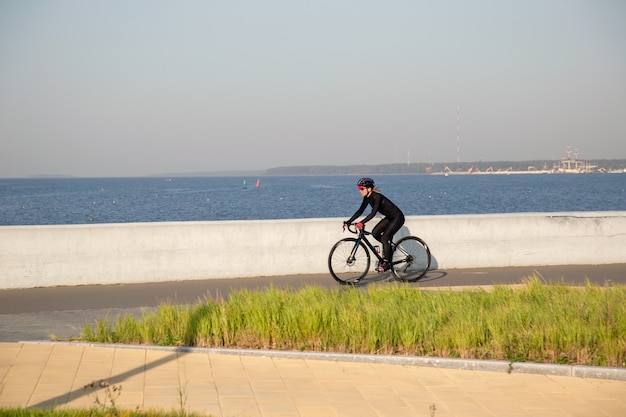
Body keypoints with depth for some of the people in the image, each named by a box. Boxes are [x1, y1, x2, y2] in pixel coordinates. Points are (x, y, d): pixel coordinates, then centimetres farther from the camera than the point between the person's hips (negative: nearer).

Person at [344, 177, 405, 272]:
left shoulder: (377, 196, -27)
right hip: (389, 217, 9)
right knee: (375, 233, -3)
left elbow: (373, 213, -35)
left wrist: (362, 223, -44)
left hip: (397, 218, -9)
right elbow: (360, 211, 0)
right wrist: (349, 221, -8)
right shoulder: (367, 198, -1)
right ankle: (389, 247, 17)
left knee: (384, 238, -15)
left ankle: (386, 263, -6)